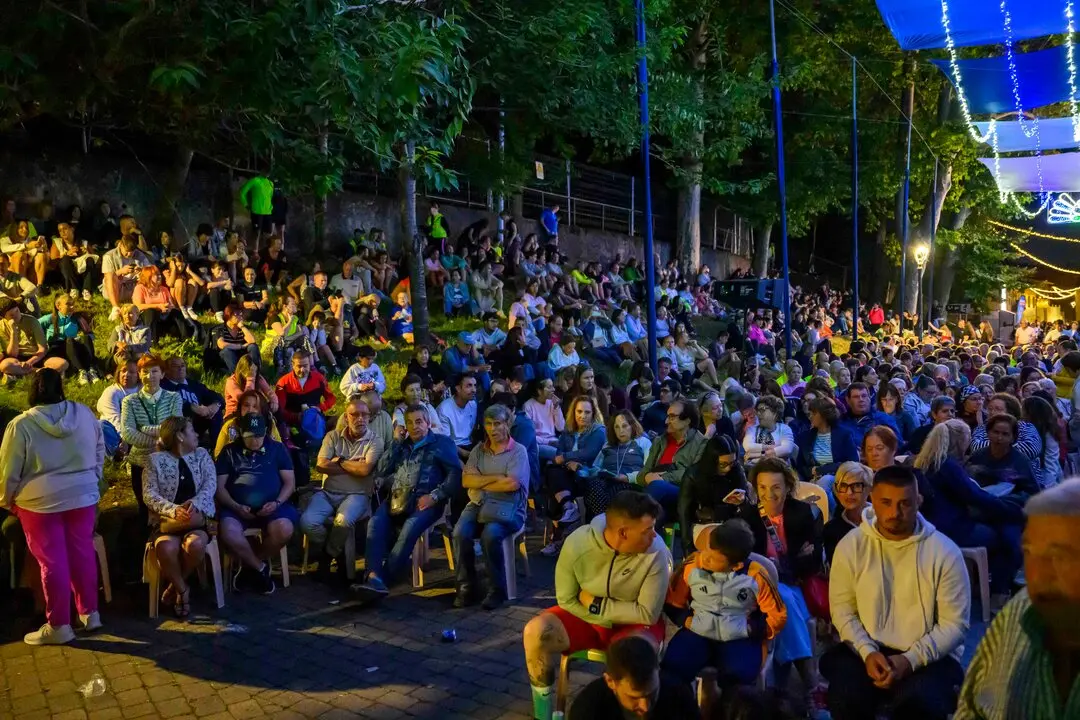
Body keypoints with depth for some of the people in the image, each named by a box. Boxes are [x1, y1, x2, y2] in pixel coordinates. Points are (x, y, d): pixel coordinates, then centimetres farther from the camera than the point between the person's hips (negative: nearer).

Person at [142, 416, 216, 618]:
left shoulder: (202, 454, 14)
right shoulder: (156, 459, 5)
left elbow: (210, 484, 0)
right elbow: (149, 494, -6)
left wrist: (194, 504, -21)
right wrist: (174, 510, -24)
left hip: (197, 518, 2)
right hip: (166, 520, -1)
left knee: (196, 544, -33)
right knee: (166, 547, -35)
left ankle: (173, 585, -4)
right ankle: (182, 589, -8)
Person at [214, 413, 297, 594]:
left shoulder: (277, 449, 10)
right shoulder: (229, 451, 10)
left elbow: (290, 481, 8)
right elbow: (219, 487, 7)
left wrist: (277, 503, -10)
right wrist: (236, 507, -10)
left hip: (270, 506, 0)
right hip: (237, 507, 0)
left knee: (284, 530, -32)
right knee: (228, 533, -34)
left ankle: (249, 565, -3)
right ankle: (260, 567, -7)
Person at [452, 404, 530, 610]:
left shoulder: (518, 451, 2)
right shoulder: (478, 450, 16)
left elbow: (512, 484, -13)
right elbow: (466, 480, 4)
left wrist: (481, 482, -2)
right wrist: (496, 477, -6)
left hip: (507, 508, -4)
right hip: (478, 505, 4)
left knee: (490, 535, -33)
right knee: (460, 533, -25)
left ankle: (497, 589, -17)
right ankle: (467, 586, -11)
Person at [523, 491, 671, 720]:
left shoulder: (656, 552, -24)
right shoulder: (576, 544, -21)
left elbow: (648, 614, -18)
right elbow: (567, 600, -8)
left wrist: (595, 603, -18)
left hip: (633, 623, -2)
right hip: (584, 616, 2)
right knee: (535, 632, -22)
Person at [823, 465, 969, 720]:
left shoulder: (944, 551, -6)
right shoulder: (850, 546, -1)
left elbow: (954, 623, -5)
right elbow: (842, 610, 3)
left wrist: (911, 659, -17)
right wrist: (867, 652, -15)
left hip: (929, 656, -1)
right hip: (868, 650, 2)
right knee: (846, 697, -27)